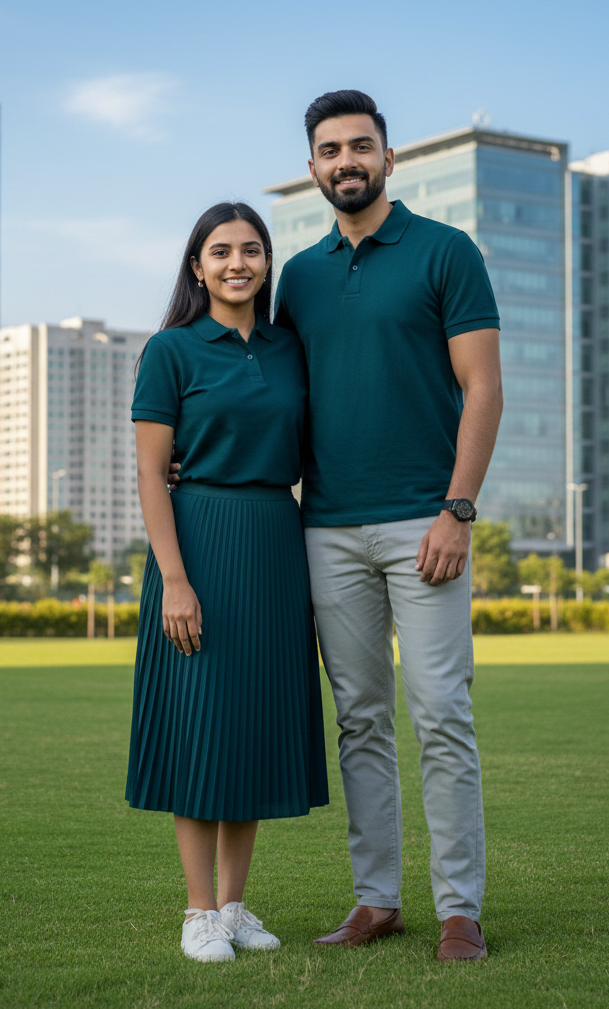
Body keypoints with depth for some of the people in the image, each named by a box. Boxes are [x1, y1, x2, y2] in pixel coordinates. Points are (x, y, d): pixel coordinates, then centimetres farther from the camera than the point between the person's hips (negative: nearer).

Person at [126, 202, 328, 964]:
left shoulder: (289, 351, 11)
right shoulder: (171, 351, -3)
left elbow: (311, 460, 14)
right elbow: (150, 475, -7)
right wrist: (174, 579, -16)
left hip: (277, 550, 5)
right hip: (200, 547, -5)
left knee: (258, 722, 8)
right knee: (199, 723, -2)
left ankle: (236, 904, 19)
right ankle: (201, 913, 9)